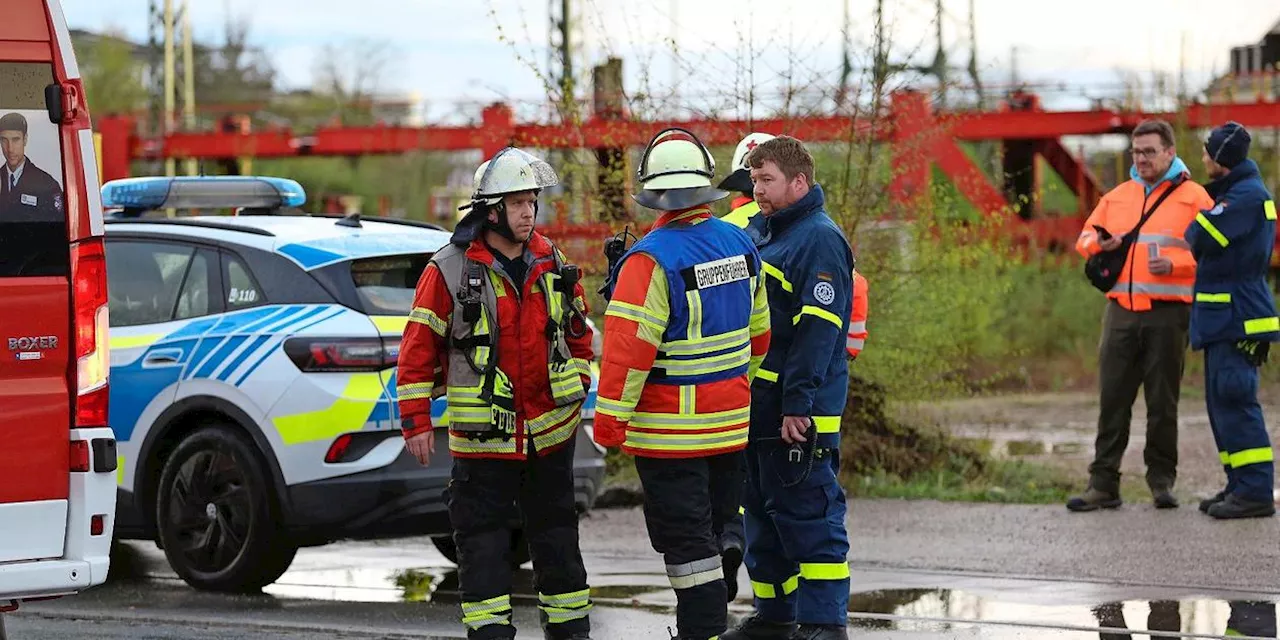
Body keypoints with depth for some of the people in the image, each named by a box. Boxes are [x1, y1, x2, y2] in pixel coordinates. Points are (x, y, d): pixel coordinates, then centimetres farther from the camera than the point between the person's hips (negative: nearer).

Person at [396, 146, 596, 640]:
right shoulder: (449, 270, -9)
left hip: (550, 431, 4)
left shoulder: (553, 264, 5)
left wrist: (577, 391, 13)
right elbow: (418, 348, -7)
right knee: (482, 541, -1)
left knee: (556, 534, 14)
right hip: (482, 436, -4)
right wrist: (416, 422, -9)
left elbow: (578, 333, 18)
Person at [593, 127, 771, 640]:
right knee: (712, 534, 19)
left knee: (686, 543, -3)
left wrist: (609, 416, -15)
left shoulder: (651, 260, -19)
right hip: (731, 424, 7)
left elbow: (628, 347, -22)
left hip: (670, 432, -7)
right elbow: (758, 333, 14)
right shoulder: (741, 246, 3)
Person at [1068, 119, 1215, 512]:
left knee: (1163, 402, 2)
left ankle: (1162, 481, 11)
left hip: (1167, 314, -4)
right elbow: (1085, 238, 23)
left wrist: (1174, 264, -19)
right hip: (1121, 312, 4)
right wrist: (1099, 243, -1)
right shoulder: (1117, 197, 17)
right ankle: (1103, 484, 4)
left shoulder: (1193, 197, 3)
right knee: (1112, 399, 1)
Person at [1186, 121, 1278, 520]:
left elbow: (1203, 236, -21)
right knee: (1223, 402, 12)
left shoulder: (1247, 196, -14)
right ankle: (1240, 485, 17)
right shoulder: (1234, 193, 19)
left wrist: (1190, 233, -2)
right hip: (1226, 317, 11)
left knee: (1234, 400, -13)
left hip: (1237, 317, -11)